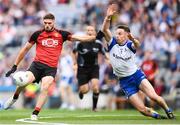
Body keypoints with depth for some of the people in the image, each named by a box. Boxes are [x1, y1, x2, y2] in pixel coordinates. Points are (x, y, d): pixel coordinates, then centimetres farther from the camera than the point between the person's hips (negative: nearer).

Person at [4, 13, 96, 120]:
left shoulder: (61, 34, 6)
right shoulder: (37, 34, 6)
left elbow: (78, 38, 2)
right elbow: (25, 49, 13)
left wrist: (95, 37, -11)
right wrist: (15, 66, 13)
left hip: (51, 68, 0)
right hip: (37, 64, 0)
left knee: (45, 88, -20)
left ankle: (35, 114, -13)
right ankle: (14, 98, 10)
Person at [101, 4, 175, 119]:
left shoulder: (130, 45, -7)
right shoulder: (113, 43, 0)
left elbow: (137, 45, -32)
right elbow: (105, 29, -15)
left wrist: (133, 40, -55)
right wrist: (108, 17, -31)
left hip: (136, 74, -1)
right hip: (125, 82, 1)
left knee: (153, 96, -22)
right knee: (142, 109, -10)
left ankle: (168, 111, 3)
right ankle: (158, 116, 15)